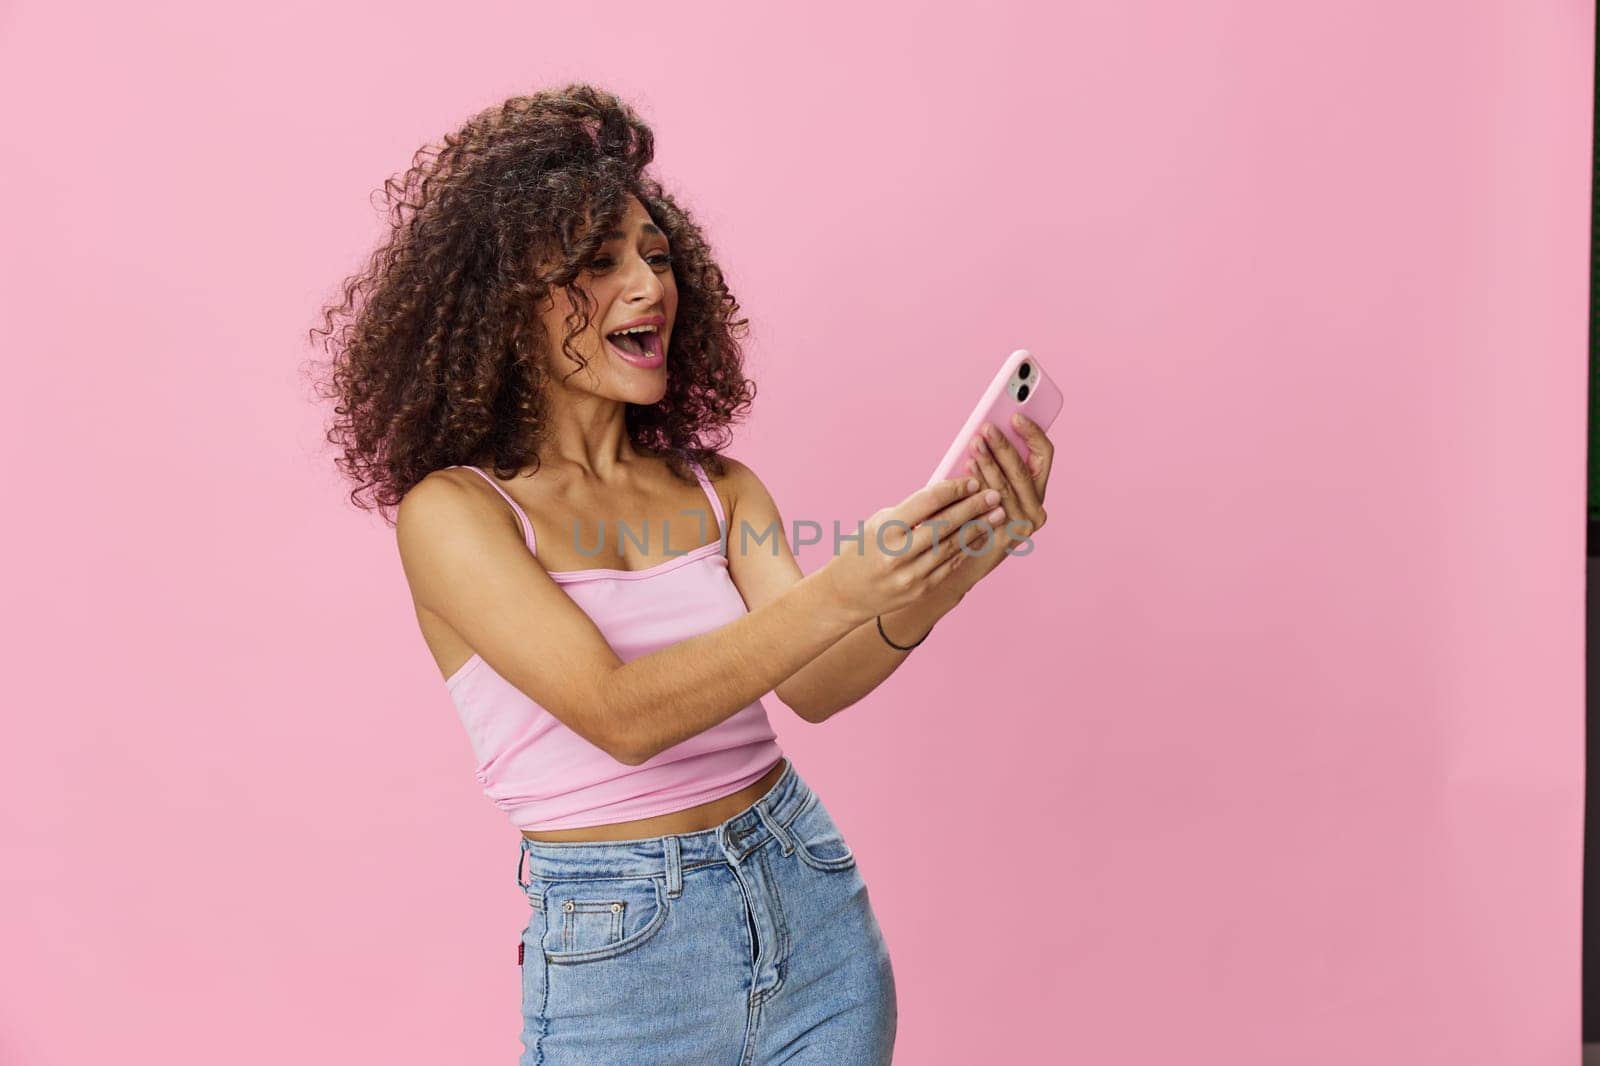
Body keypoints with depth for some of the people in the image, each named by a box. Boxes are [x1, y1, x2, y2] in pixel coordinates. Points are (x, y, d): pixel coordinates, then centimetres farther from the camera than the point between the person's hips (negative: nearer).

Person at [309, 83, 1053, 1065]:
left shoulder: (720, 491, 2)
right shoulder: (451, 511, -11)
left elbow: (812, 688, -10)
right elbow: (619, 714, -22)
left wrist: (930, 587, -28)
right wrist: (839, 593, -33)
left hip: (813, 910, 4)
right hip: (615, 948, -3)